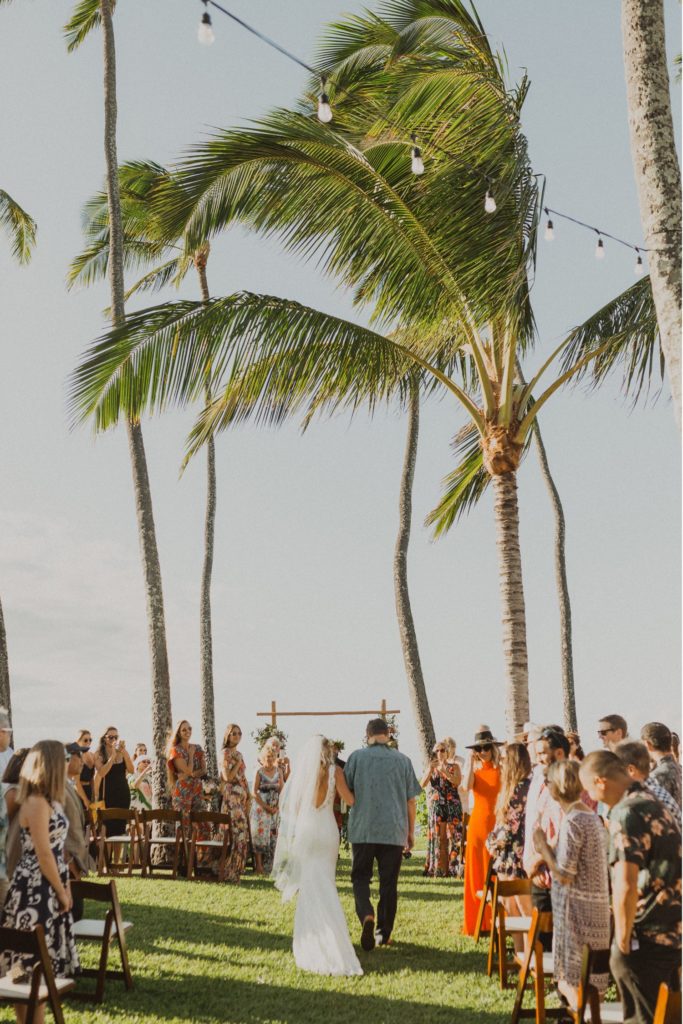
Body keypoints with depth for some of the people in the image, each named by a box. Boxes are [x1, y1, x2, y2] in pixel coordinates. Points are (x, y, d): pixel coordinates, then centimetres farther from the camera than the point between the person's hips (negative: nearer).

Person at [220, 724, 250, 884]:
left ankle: (235, 869, 15)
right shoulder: (226, 753, -8)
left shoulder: (238, 753, 17)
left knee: (241, 831, 8)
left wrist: (248, 796, 16)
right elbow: (227, 777, -17)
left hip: (242, 796, 9)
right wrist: (239, 763, -13)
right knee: (237, 831, -10)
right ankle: (230, 871, -5)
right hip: (232, 795, -9)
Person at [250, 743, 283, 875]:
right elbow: (254, 792, -7)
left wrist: (277, 807, -7)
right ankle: (258, 866, -3)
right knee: (260, 835, -5)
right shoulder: (259, 771, -3)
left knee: (273, 836, 1)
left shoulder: (278, 771, 7)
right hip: (261, 808, -3)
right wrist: (266, 807, -12)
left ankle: (270, 867, 5)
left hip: (275, 809, 3)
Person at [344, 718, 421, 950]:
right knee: (389, 883, 11)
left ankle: (366, 915, -18)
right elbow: (411, 801, 6)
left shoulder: (357, 757, -1)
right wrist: (410, 832, 16)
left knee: (360, 878, 8)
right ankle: (384, 934, 15)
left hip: (362, 829, -1)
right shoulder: (402, 760, 3)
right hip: (394, 831, 1)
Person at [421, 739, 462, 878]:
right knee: (437, 837, -1)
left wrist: (444, 771, -22)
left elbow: (457, 782, -11)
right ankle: (437, 869, 1)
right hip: (435, 807, 2)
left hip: (453, 806, -2)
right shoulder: (430, 768, 14)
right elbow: (422, 785, -1)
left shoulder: (454, 767, 8)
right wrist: (430, 770, -15)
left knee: (453, 836, -7)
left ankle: (453, 869, -5)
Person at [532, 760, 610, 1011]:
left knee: (574, 979, 1)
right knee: (589, 979, 17)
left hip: (577, 908, -9)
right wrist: (547, 851, 13)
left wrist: (542, 845, -9)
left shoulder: (572, 822, -19)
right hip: (596, 906, 9)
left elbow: (564, 875, -19)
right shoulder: (591, 816, 9)